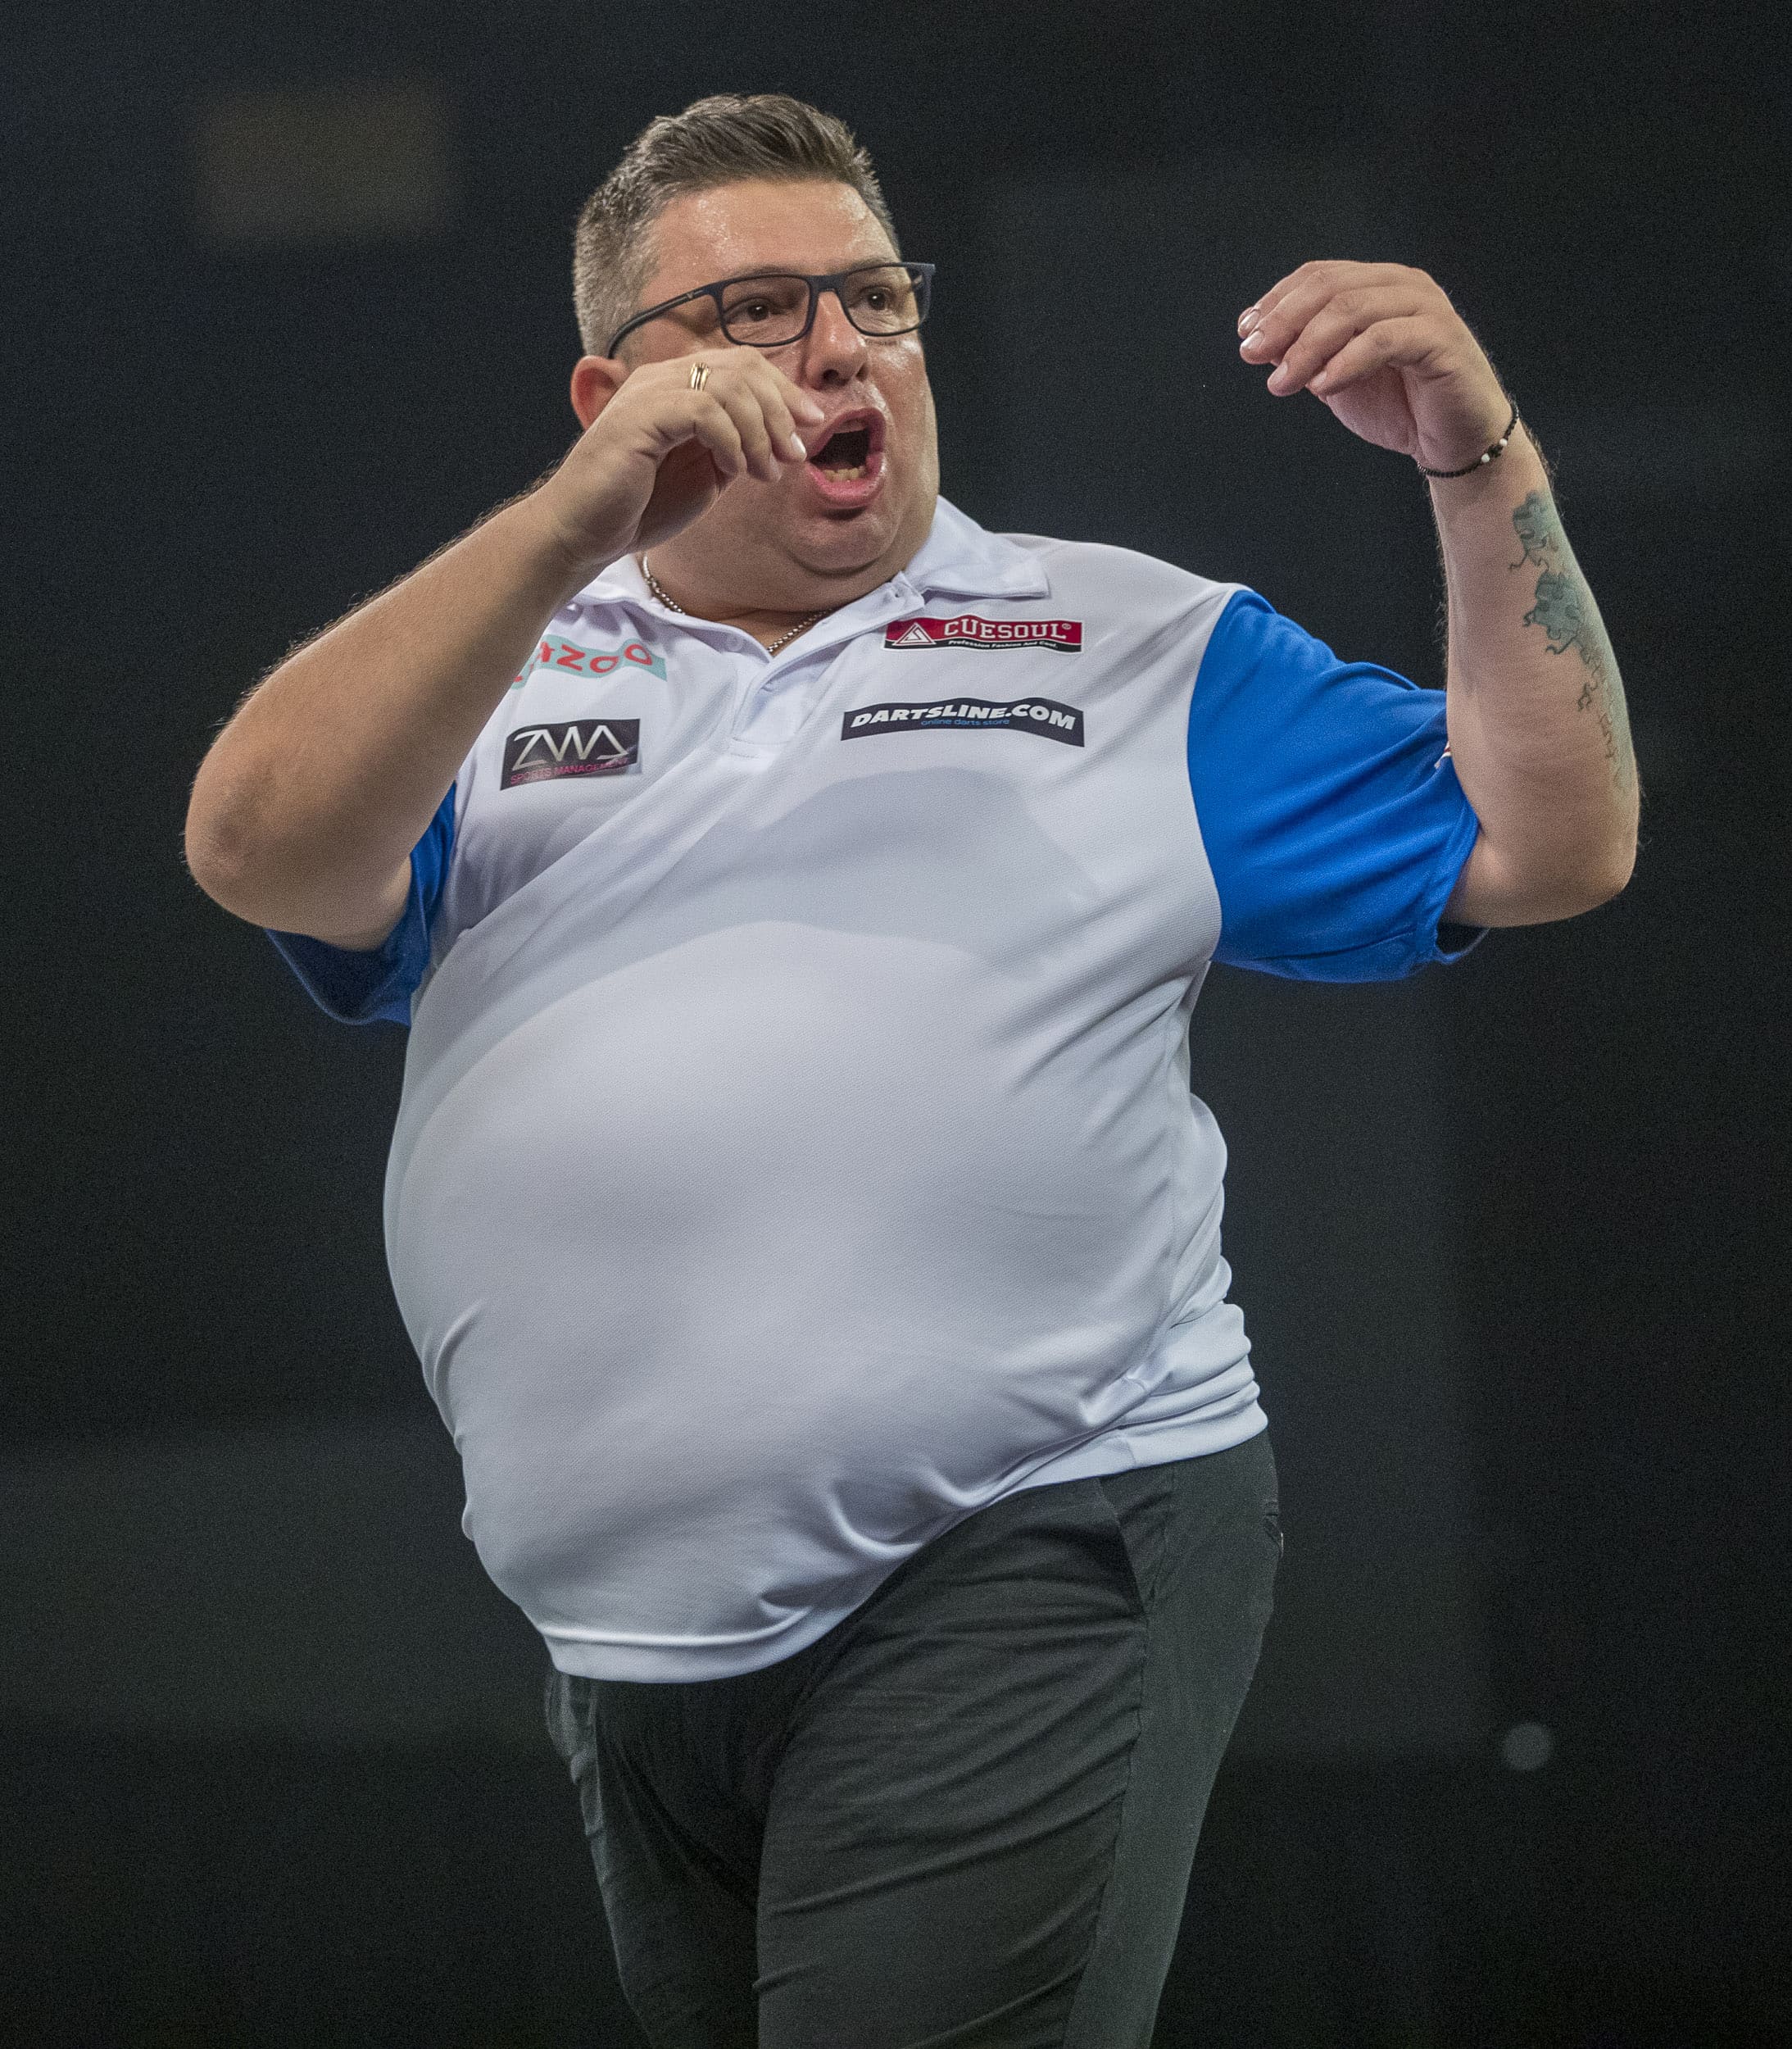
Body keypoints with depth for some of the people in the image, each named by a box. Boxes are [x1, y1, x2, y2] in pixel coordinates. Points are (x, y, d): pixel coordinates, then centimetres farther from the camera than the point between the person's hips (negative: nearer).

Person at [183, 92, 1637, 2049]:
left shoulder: (1137, 647, 12)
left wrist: (1477, 459, -6)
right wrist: (578, 519, -17)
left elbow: (1548, 848, 7)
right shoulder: (496, 669, 13)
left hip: (1027, 1564, -3)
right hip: (627, 1641, 3)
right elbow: (258, 849, -8)